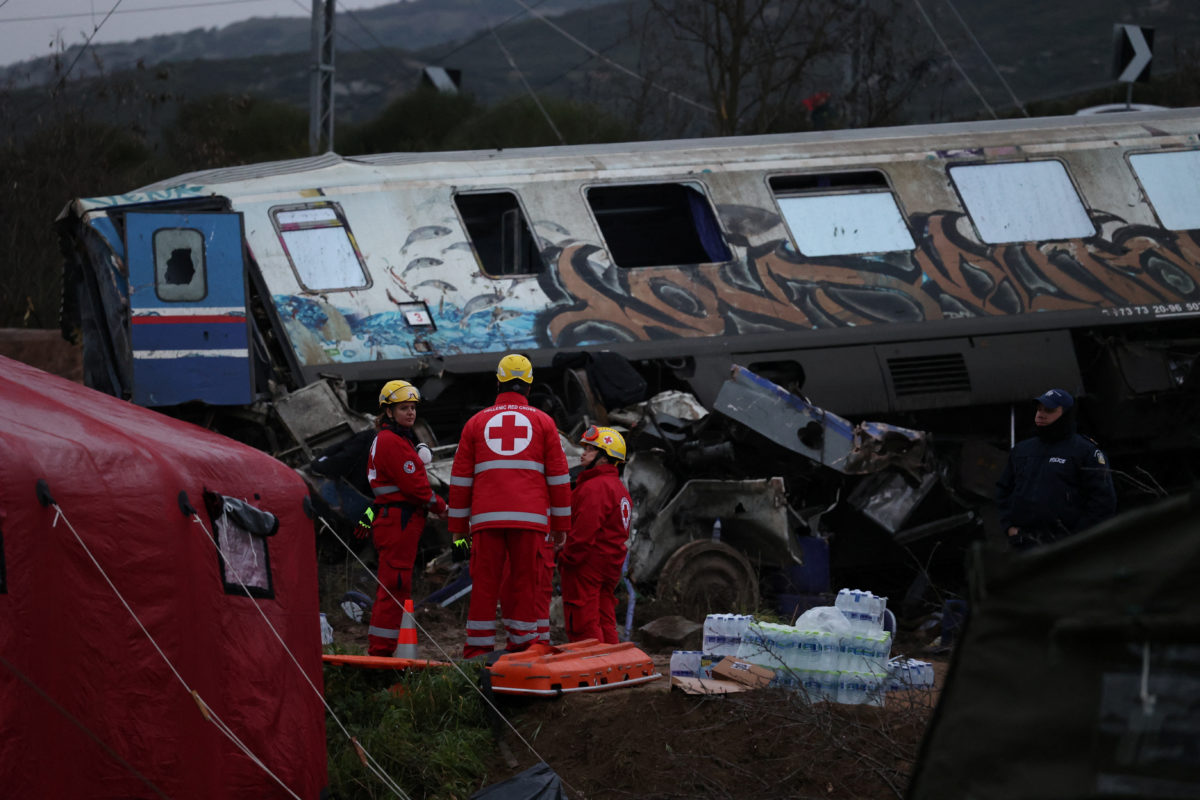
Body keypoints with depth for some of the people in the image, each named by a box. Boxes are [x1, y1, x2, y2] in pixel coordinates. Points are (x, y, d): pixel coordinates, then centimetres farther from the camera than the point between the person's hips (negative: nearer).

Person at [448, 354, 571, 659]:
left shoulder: (476, 423, 14)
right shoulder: (542, 422, 11)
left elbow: (460, 478, 14)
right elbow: (558, 476, 10)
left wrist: (457, 524, 19)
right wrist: (561, 523, 15)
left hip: (486, 518, 1)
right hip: (531, 518, -1)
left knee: (485, 582, 1)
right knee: (525, 582, 1)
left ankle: (477, 648, 0)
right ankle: (520, 646, -1)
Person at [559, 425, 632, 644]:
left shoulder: (594, 487, -16)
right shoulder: (619, 488, 17)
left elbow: (585, 530, -23)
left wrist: (566, 558, -15)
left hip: (586, 563, -10)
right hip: (611, 564, 10)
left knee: (582, 623, -7)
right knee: (605, 622, 12)